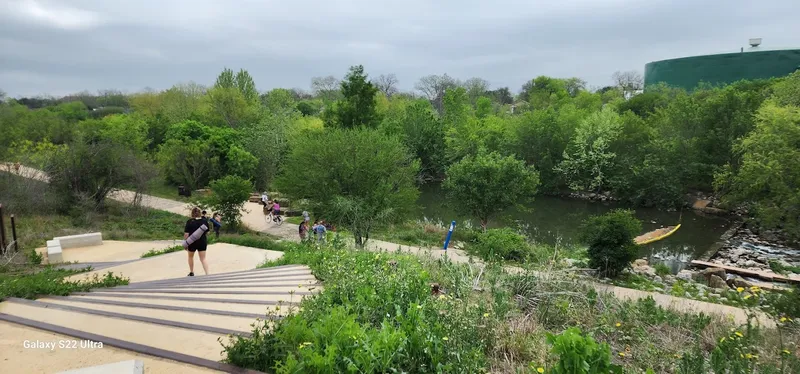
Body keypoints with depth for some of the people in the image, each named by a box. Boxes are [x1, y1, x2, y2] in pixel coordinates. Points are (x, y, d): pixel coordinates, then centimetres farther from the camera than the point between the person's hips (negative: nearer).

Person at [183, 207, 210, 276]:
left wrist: (185, 243, -3)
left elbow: (186, 234, -14)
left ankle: (191, 273, 35)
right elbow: (207, 231, 6)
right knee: (203, 259, 3)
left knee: (190, 257, 24)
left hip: (192, 243, -2)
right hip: (202, 242, 2)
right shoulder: (204, 221, -3)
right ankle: (207, 274, -12)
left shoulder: (189, 222, -13)